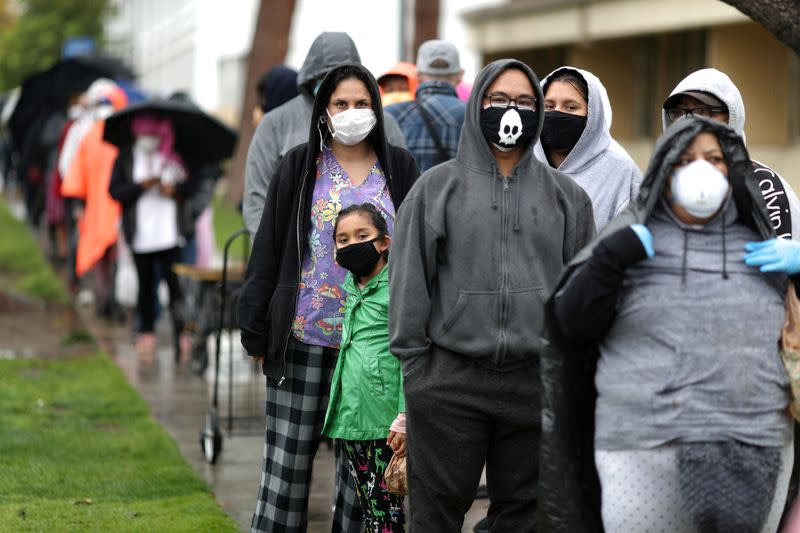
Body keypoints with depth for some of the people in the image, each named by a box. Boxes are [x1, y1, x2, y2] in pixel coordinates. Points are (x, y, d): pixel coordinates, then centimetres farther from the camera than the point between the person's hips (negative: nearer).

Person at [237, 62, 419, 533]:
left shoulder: (399, 169, 6)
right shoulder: (299, 167, 4)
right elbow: (268, 252, 4)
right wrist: (258, 334, -1)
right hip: (304, 340, -1)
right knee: (287, 461, 0)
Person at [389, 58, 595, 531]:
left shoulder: (565, 195, 9)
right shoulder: (437, 188, 4)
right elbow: (409, 280, 3)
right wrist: (414, 363, -3)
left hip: (537, 381, 2)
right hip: (450, 380, -1)